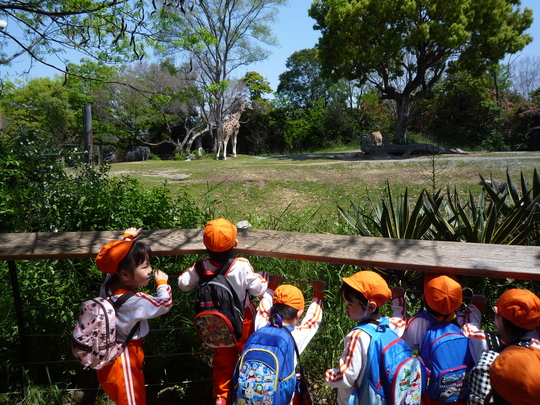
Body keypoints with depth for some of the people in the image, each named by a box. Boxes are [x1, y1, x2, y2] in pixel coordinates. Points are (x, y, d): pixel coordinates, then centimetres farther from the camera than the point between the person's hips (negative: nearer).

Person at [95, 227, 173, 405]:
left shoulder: (110, 282, -12)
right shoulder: (136, 301, -31)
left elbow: (117, 257, 6)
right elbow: (165, 304, -16)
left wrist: (128, 237, 20)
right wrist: (162, 282, -1)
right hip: (124, 356, -8)